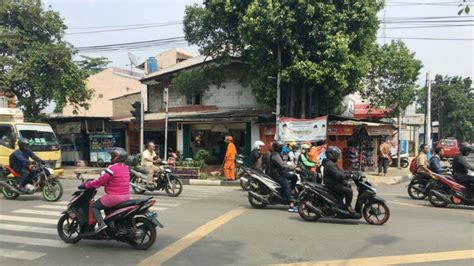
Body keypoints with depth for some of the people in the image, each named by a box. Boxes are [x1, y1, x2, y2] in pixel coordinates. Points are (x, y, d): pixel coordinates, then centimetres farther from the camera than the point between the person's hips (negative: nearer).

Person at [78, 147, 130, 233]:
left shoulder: (112, 168, -17)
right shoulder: (125, 168, 8)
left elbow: (100, 181, -13)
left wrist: (85, 186, -2)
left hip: (114, 196, -8)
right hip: (126, 196, 8)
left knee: (94, 206, 7)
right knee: (107, 206, 33)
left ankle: (101, 224, -7)